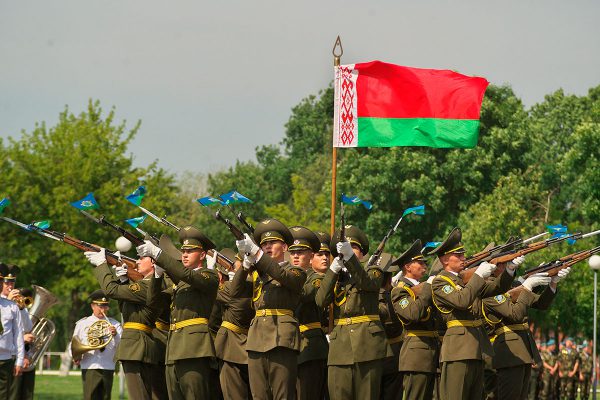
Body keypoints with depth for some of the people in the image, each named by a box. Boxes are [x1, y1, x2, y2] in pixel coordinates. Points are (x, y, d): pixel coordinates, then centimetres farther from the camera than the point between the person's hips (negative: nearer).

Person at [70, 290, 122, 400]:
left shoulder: (115, 325, 8)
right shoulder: (82, 324, 8)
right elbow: (73, 345, 13)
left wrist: (115, 335, -22)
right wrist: (75, 357, -5)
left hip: (108, 369, 1)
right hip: (89, 369, -1)